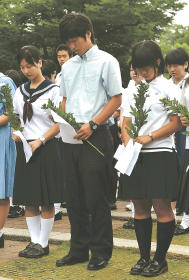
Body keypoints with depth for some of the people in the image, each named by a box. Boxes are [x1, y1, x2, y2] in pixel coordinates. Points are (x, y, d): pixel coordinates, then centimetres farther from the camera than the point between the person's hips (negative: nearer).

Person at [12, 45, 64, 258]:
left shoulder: (52, 90, -6)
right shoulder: (20, 92, 11)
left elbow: (59, 123, -9)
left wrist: (40, 141, -18)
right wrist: (16, 133, 0)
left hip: (45, 148, -6)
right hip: (25, 148, 6)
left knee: (46, 200, 0)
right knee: (28, 200, 9)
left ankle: (43, 244, 7)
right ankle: (34, 241, 17)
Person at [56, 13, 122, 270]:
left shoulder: (106, 62, -2)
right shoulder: (68, 67, 16)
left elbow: (116, 99, -6)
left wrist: (92, 125, -15)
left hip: (96, 136, -6)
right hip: (72, 138, 6)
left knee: (97, 198, -2)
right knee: (74, 197, 9)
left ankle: (101, 252, 8)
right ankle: (78, 250, 18)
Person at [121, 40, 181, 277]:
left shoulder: (168, 88, 0)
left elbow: (175, 123, -5)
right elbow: (125, 122, 12)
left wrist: (150, 137, -16)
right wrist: (128, 143, -7)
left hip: (160, 154, -5)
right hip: (135, 156, 5)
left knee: (161, 207, -4)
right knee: (140, 207, 7)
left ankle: (160, 259, 5)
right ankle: (144, 257, 15)